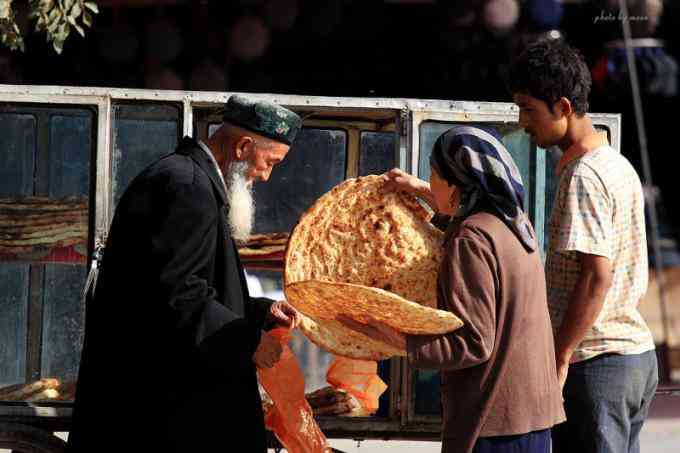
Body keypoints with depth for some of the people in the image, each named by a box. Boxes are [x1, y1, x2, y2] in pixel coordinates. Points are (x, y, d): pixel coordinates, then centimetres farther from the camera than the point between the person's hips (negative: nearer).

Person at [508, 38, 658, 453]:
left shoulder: (584, 176, -15)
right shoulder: (620, 166, 14)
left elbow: (596, 276, -22)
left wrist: (559, 357, -18)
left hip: (595, 360, -9)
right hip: (638, 355, 9)